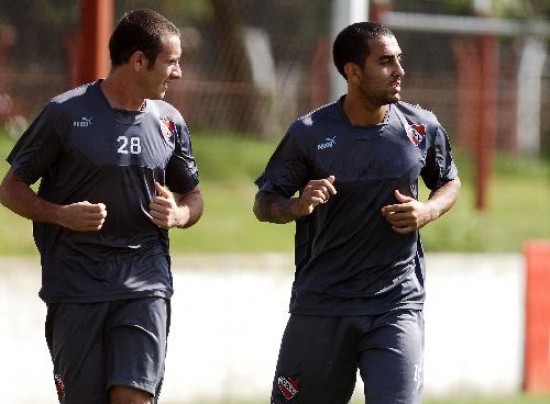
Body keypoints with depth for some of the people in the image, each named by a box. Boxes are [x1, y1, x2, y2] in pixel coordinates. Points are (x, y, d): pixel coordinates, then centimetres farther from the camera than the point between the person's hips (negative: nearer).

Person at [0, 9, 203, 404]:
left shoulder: (169, 122, 9)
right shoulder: (66, 112, -3)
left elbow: (193, 198, 22)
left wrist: (177, 215, -2)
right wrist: (61, 215, -16)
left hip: (145, 282, 2)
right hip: (76, 284, -2)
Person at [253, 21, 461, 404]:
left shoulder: (422, 128, 0)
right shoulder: (309, 133, -6)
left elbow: (450, 182, 18)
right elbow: (264, 204, 2)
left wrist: (427, 211, -4)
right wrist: (298, 206, -20)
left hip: (397, 303, 0)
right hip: (321, 306, 0)